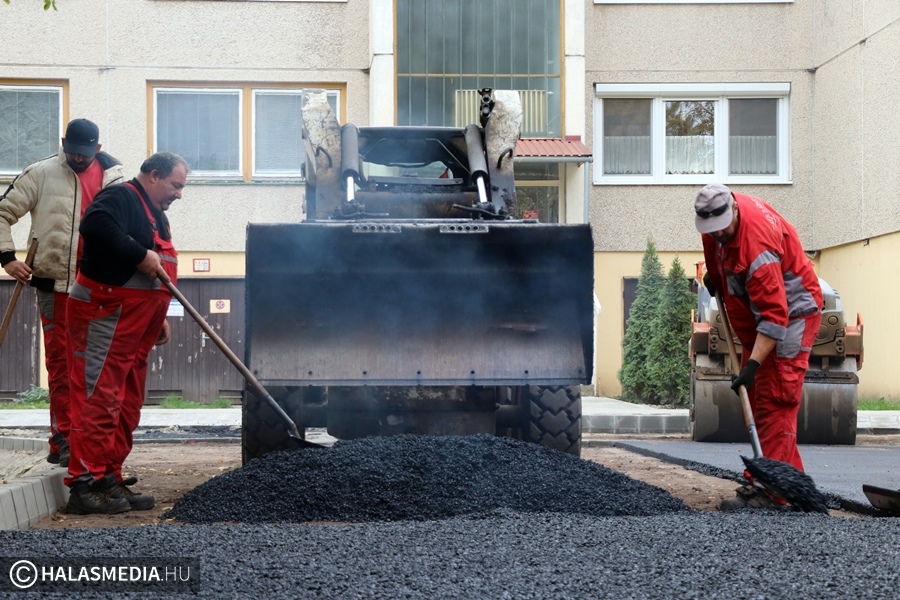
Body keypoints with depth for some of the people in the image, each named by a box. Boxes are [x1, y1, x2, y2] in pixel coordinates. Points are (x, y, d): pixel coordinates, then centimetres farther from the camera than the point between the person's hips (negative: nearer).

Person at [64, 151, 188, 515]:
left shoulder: (155, 214, 23)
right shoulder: (121, 197, -8)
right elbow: (96, 225, -30)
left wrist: (159, 318, 22)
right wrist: (141, 256, -24)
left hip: (135, 327, 10)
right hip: (105, 318, -10)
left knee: (126, 406, 10)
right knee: (98, 399, -11)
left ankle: (109, 480, 14)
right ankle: (86, 484, -10)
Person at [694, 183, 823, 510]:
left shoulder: (757, 243, -34)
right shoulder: (717, 219, -8)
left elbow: (774, 314, -36)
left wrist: (753, 364, -40)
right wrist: (713, 275, 19)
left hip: (791, 314, -10)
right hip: (758, 313, 10)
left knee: (774, 402, -13)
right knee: (756, 400, 10)